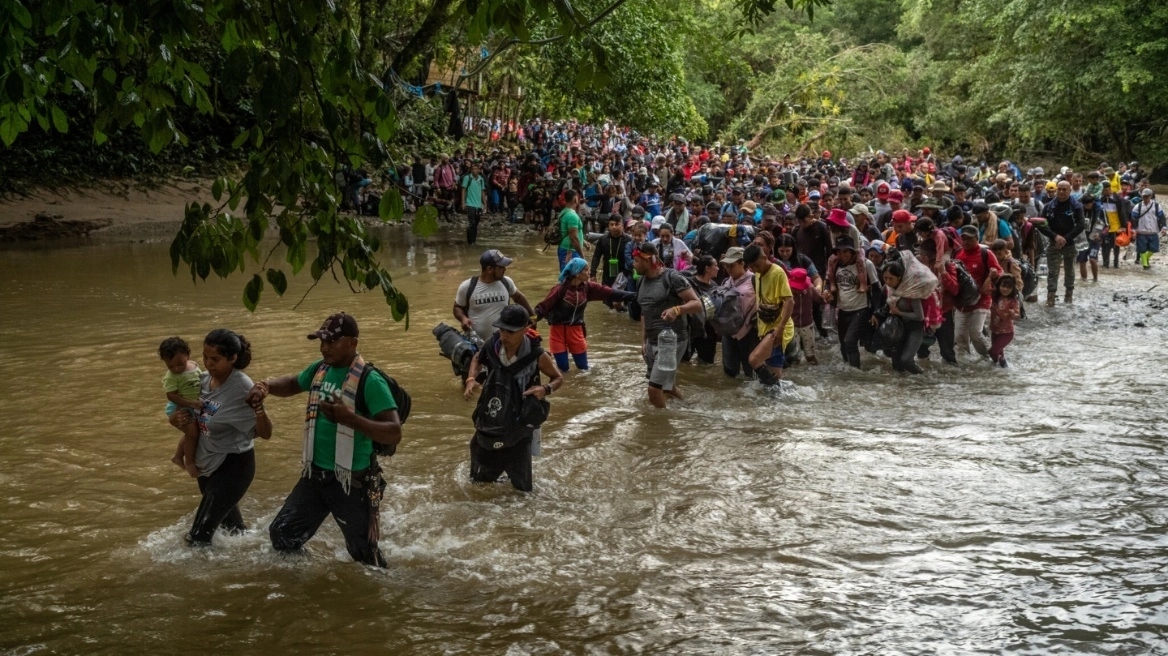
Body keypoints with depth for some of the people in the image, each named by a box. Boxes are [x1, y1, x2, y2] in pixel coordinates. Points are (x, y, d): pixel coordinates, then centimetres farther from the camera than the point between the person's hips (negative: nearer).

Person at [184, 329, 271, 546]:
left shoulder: (242, 388, -26)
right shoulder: (204, 379, -6)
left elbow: (265, 433, -25)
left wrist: (259, 408, -44)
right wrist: (187, 418, -9)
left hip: (233, 466, -8)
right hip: (208, 464, 8)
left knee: (199, 537, -11)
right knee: (232, 528, 30)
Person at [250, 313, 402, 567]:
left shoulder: (369, 381, -19)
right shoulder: (320, 369, 2)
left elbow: (394, 434, -26)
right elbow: (292, 384, 24)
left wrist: (349, 418, -37)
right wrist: (266, 386, 2)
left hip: (352, 483, -7)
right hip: (315, 476, 7)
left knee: (364, 555, 6)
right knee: (282, 535, 11)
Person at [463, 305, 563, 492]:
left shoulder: (536, 356, -22)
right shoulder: (492, 345, -13)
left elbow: (558, 378, -5)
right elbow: (477, 359, 10)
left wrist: (546, 389, -26)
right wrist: (471, 380, -9)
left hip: (519, 427, -4)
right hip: (489, 424, 4)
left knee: (520, 487, 5)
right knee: (480, 481, 22)